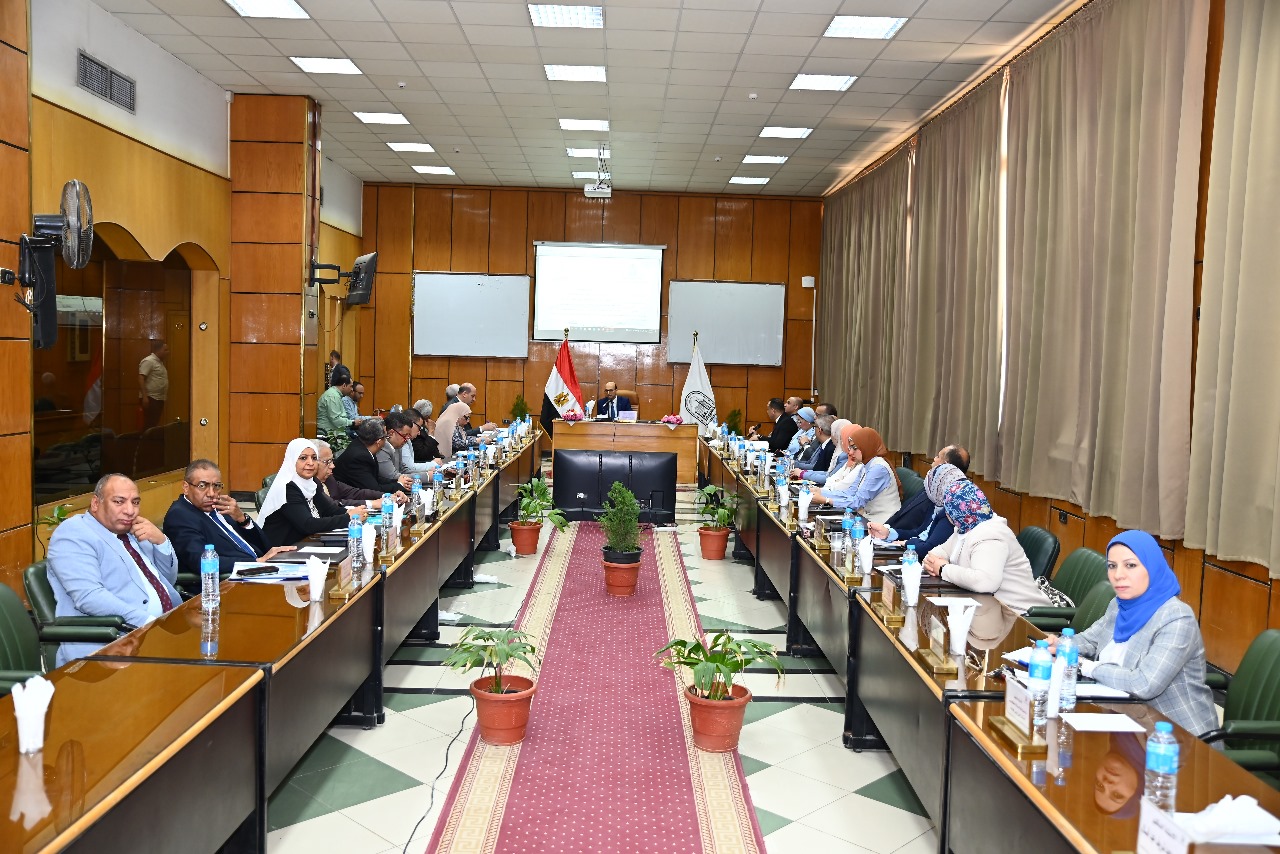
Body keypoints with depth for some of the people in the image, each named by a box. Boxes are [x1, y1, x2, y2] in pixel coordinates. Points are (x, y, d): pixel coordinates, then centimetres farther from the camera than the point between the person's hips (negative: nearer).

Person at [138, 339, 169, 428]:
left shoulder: (159, 362, 18)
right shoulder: (148, 361, -11)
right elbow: (141, 379, -19)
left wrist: (165, 397, 22)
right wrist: (144, 396, -25)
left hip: (159, 399, 9)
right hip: (150, 399, -9)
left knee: (154, 425, 10)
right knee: (149, 425, -10)